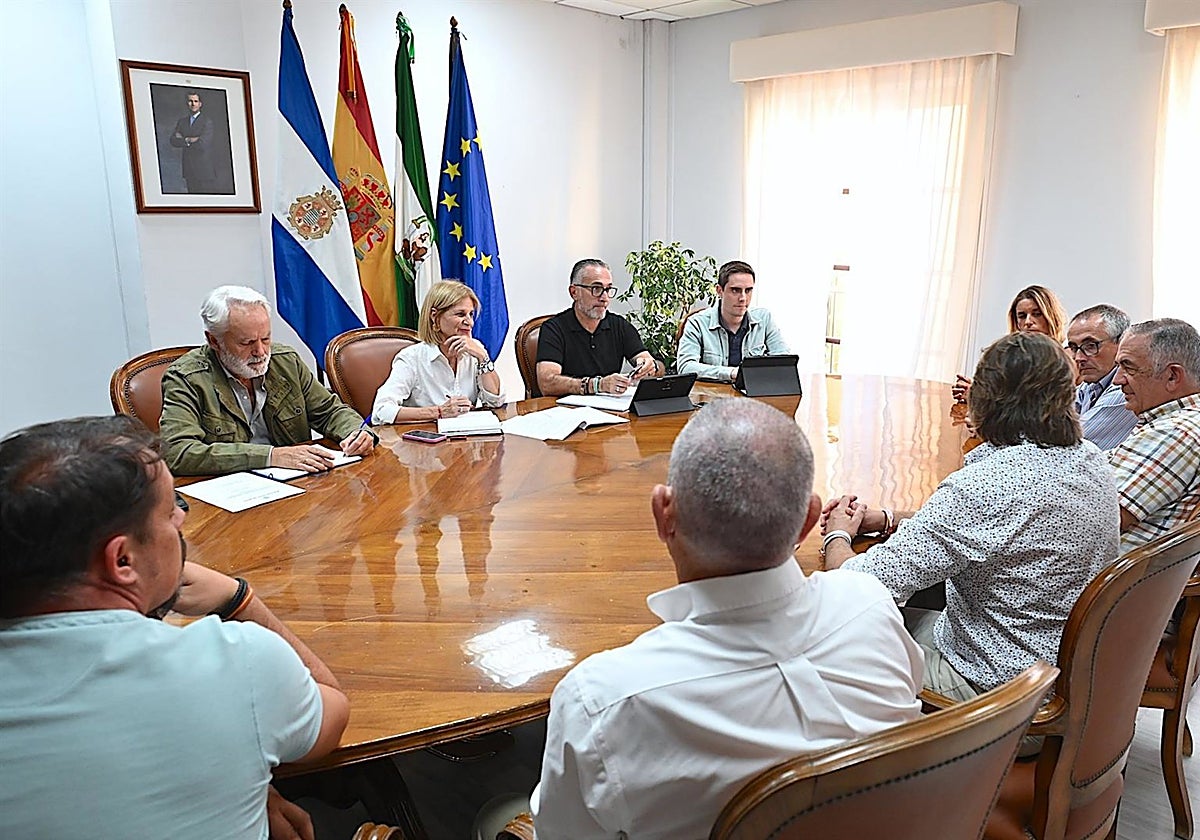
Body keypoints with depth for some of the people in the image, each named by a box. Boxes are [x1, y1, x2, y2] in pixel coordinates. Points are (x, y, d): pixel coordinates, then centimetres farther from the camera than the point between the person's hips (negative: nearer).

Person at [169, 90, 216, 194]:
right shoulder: (182, 120, 12)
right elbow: (173, 140, 2)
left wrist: (183, 139, -5)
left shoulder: (207, 121, -7)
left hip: (205, 170, -5)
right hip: (189, 170, 5)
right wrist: (189, 140, -13)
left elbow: (202, 144, -18)